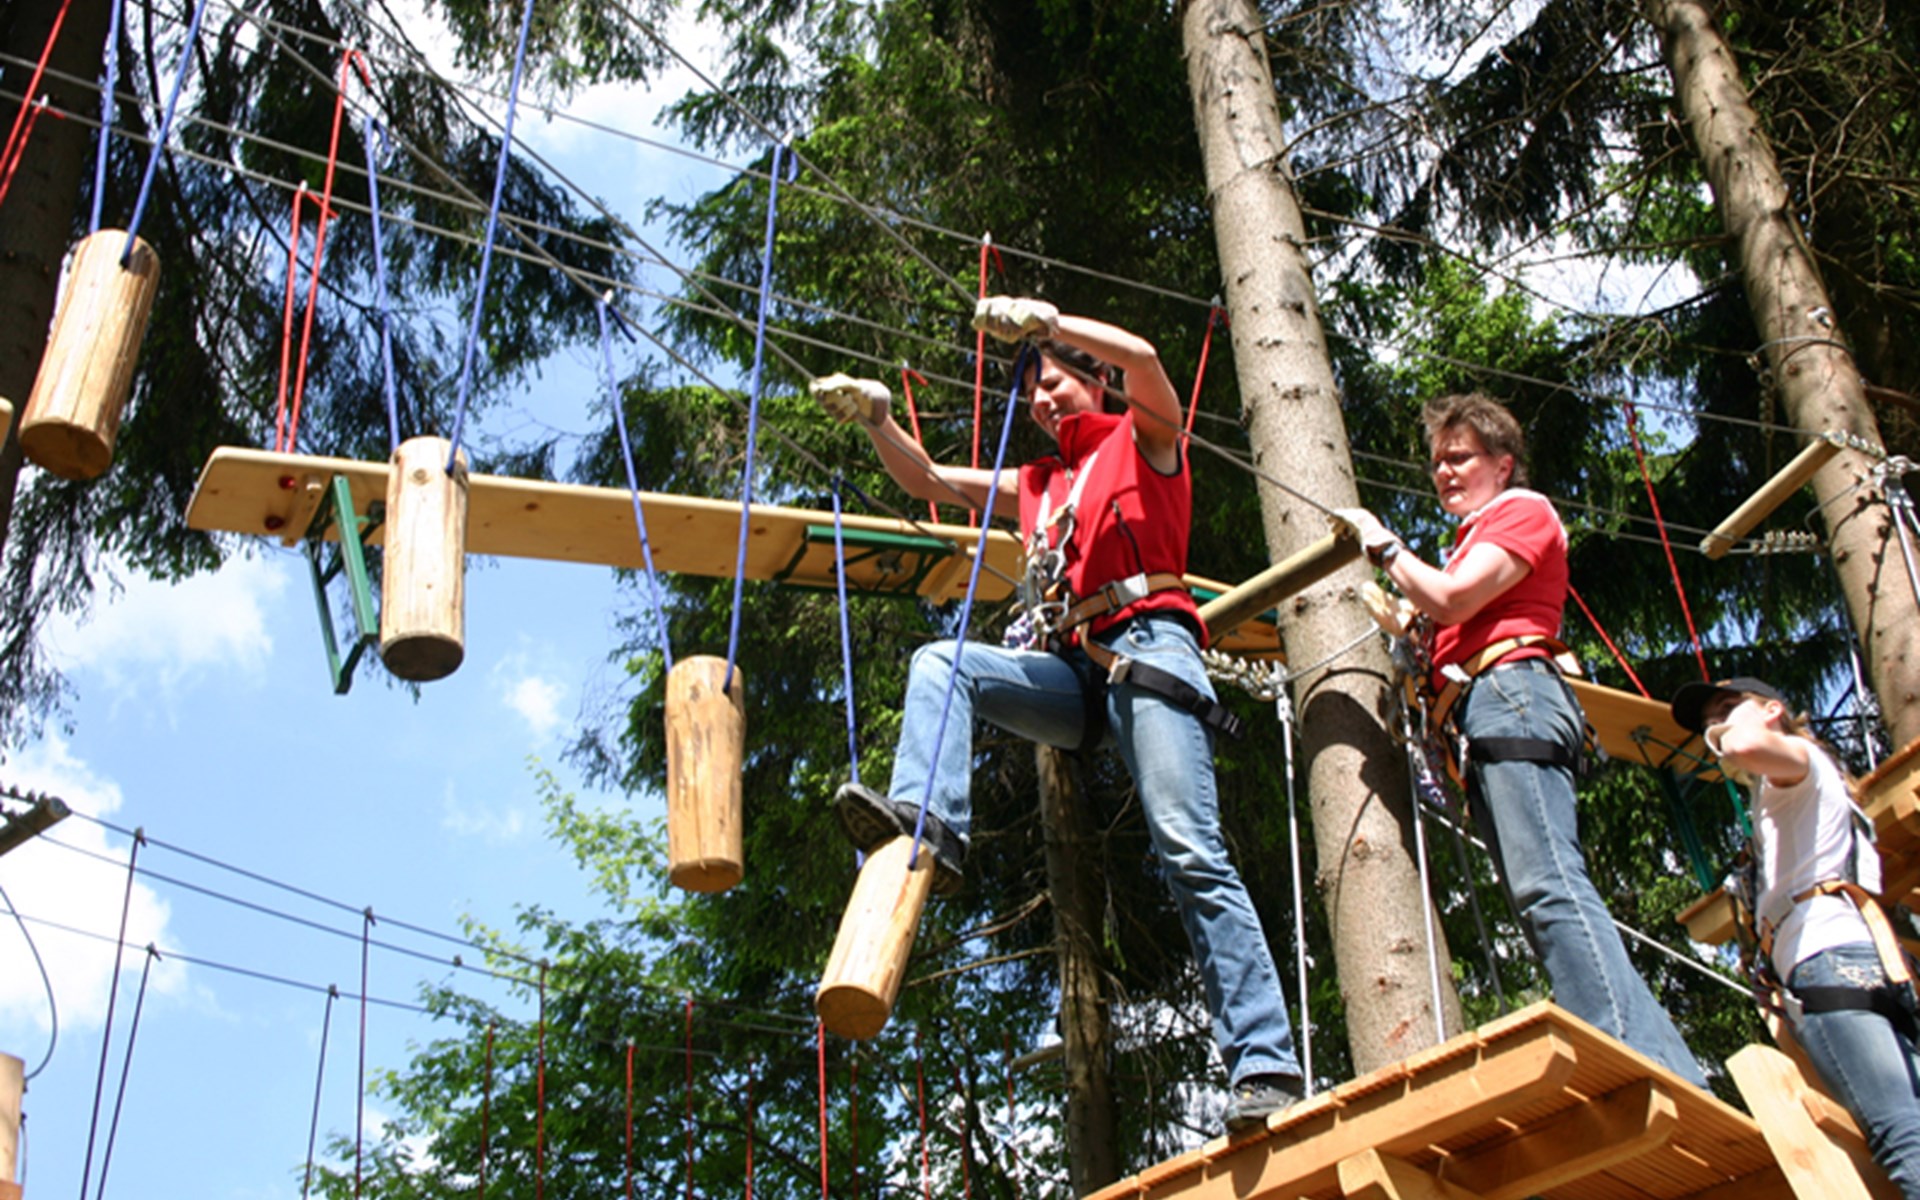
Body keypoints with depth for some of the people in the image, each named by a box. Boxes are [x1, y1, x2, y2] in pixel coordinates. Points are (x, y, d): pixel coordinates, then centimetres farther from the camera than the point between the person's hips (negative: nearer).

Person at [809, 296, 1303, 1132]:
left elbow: (1141, 359, -7)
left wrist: (1045, 321, -18)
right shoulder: (1035, 484, 31)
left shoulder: (1143, 440, 14)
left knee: (1191, 855, -18)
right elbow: (929, 481, 30)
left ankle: (1265, 1066, -23)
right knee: (941, 664, -12)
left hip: (1148, 648, -6)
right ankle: (926, 823, -34)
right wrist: (877, 420, 13)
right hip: (1075, 671, 6)